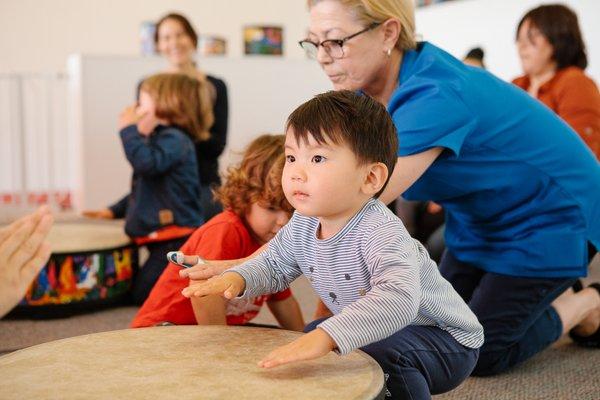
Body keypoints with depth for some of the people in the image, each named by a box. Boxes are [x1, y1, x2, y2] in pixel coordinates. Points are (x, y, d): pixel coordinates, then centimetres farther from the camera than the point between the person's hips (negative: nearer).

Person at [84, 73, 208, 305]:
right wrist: (114, 211, 24)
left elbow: (145, 163, -33)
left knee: (143, 293, -14)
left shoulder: (174, 140, -14)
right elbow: (142, 188, 29)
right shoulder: (160, 139, 20)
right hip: (161, 239, 11)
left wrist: (129, 129, -21)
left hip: (177, 239, -11)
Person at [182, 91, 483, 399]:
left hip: (445, 338, -8)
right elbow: (274, 263, 9)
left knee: (383, 354, -34)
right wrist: (236, 278, -12)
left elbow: (398, 296, -51)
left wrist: (326, 337, -61)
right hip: (374, 329, 8)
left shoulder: (380, 232, -35)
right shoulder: (304, 224, -7)